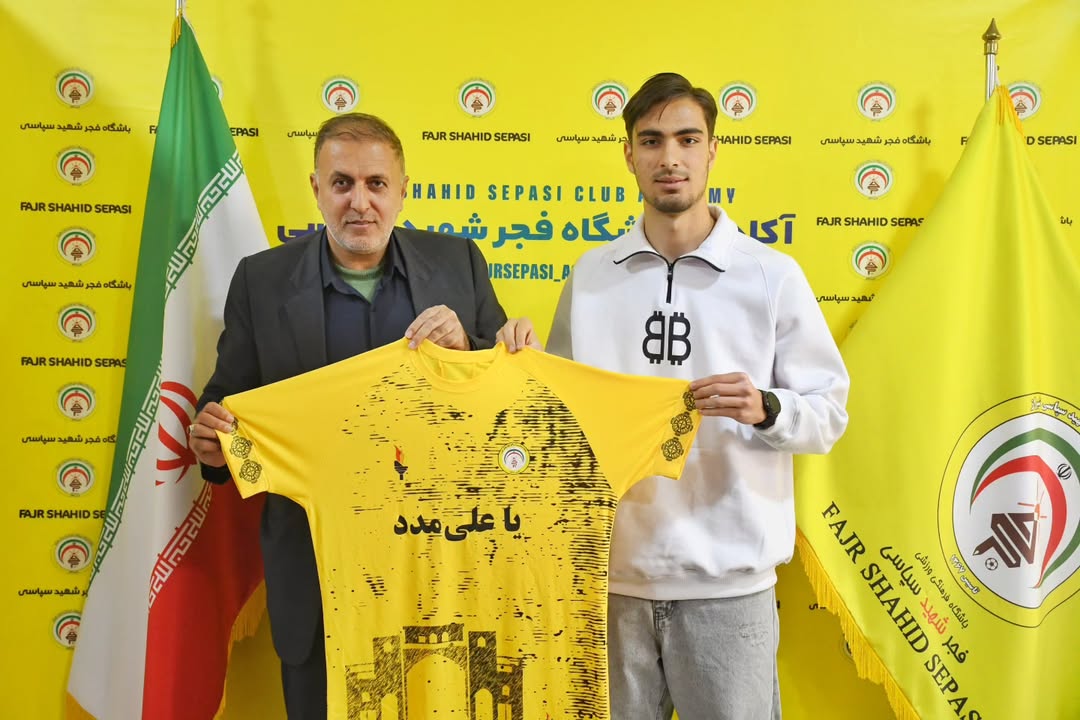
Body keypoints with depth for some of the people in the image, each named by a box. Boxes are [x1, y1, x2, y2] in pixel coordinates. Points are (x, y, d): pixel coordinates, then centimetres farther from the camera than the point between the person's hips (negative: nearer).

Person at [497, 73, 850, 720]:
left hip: (729, 577, -2)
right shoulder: (591, 276, 5)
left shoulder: (772, 276, -3)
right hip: (613, 570, 3)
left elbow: (829, 413, -1)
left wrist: (765, 410, -20)